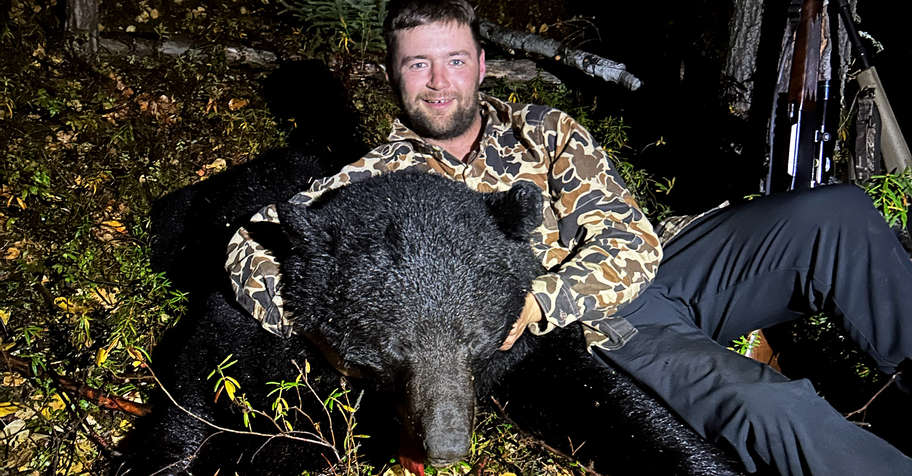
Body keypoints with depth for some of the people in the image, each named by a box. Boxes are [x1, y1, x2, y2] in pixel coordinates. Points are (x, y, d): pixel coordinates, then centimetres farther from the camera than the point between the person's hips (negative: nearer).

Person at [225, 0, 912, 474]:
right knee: (771, 408, -32)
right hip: (597, 338, -4)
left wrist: (536, 301, -20)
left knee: (839, 213, -14)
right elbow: (253, 244, 0)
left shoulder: (544, 130, 9)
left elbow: (632, 242, -1)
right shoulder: (382, 178, 3)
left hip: (649, 273, 5)